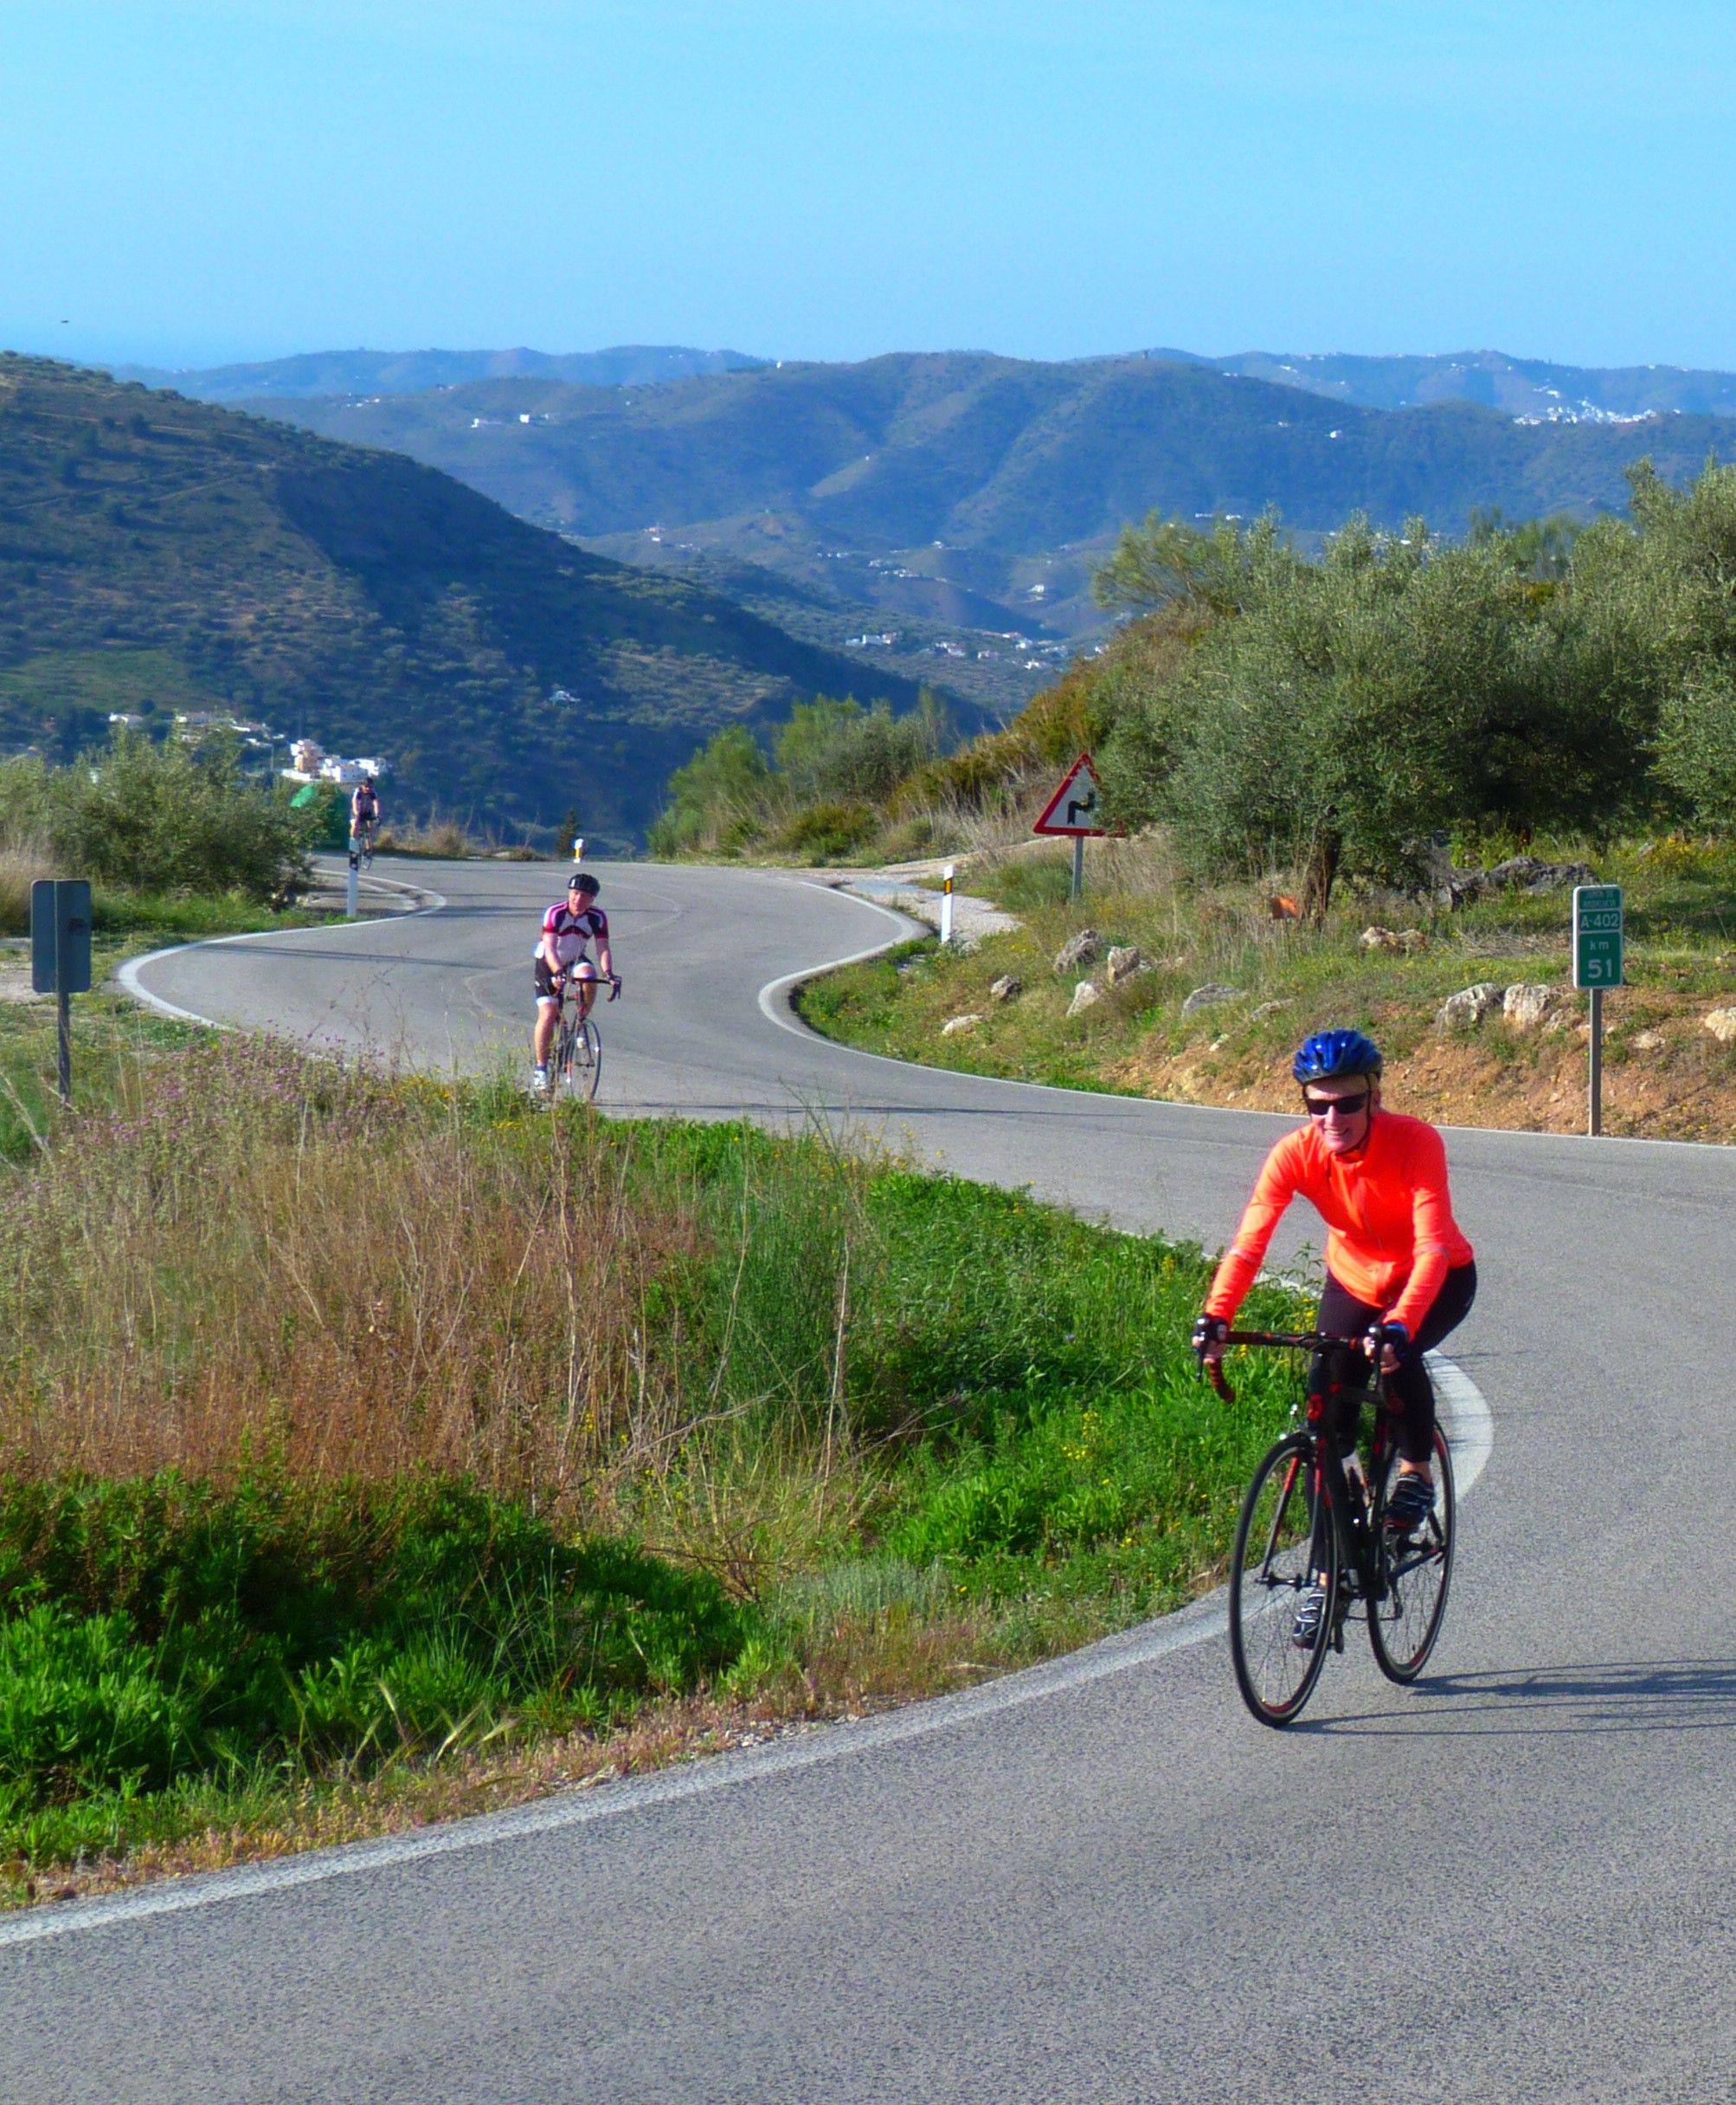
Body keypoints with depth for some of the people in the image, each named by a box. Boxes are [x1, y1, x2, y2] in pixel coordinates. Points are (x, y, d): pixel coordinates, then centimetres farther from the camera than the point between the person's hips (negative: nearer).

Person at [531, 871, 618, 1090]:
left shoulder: (597, 917, -16)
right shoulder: (555, 913, -25)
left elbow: (603, 949, -21)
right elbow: (550, 948, -34)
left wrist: (609, 974, -39)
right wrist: (558, 973, -50)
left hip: (575, 961, 2)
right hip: (549, 964, -2)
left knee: (588, 975, -33)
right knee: (548, 1015, -14)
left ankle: (582, 1021, -12)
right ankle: (541, 1067, -4)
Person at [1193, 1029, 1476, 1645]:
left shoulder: (1415, 1142, -30)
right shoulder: (1297, 1153, -22)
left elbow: (1434, 1249, -38)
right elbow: (1250, 1241, -29)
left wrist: (1399, 1323, -53)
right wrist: (1215, 1317, -45)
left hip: (1438, 1281, -3)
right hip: (1354, 1281, 3)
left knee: (1397, 1353, -33)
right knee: (1327, 1407, -8)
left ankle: (1417, 1471, -4)